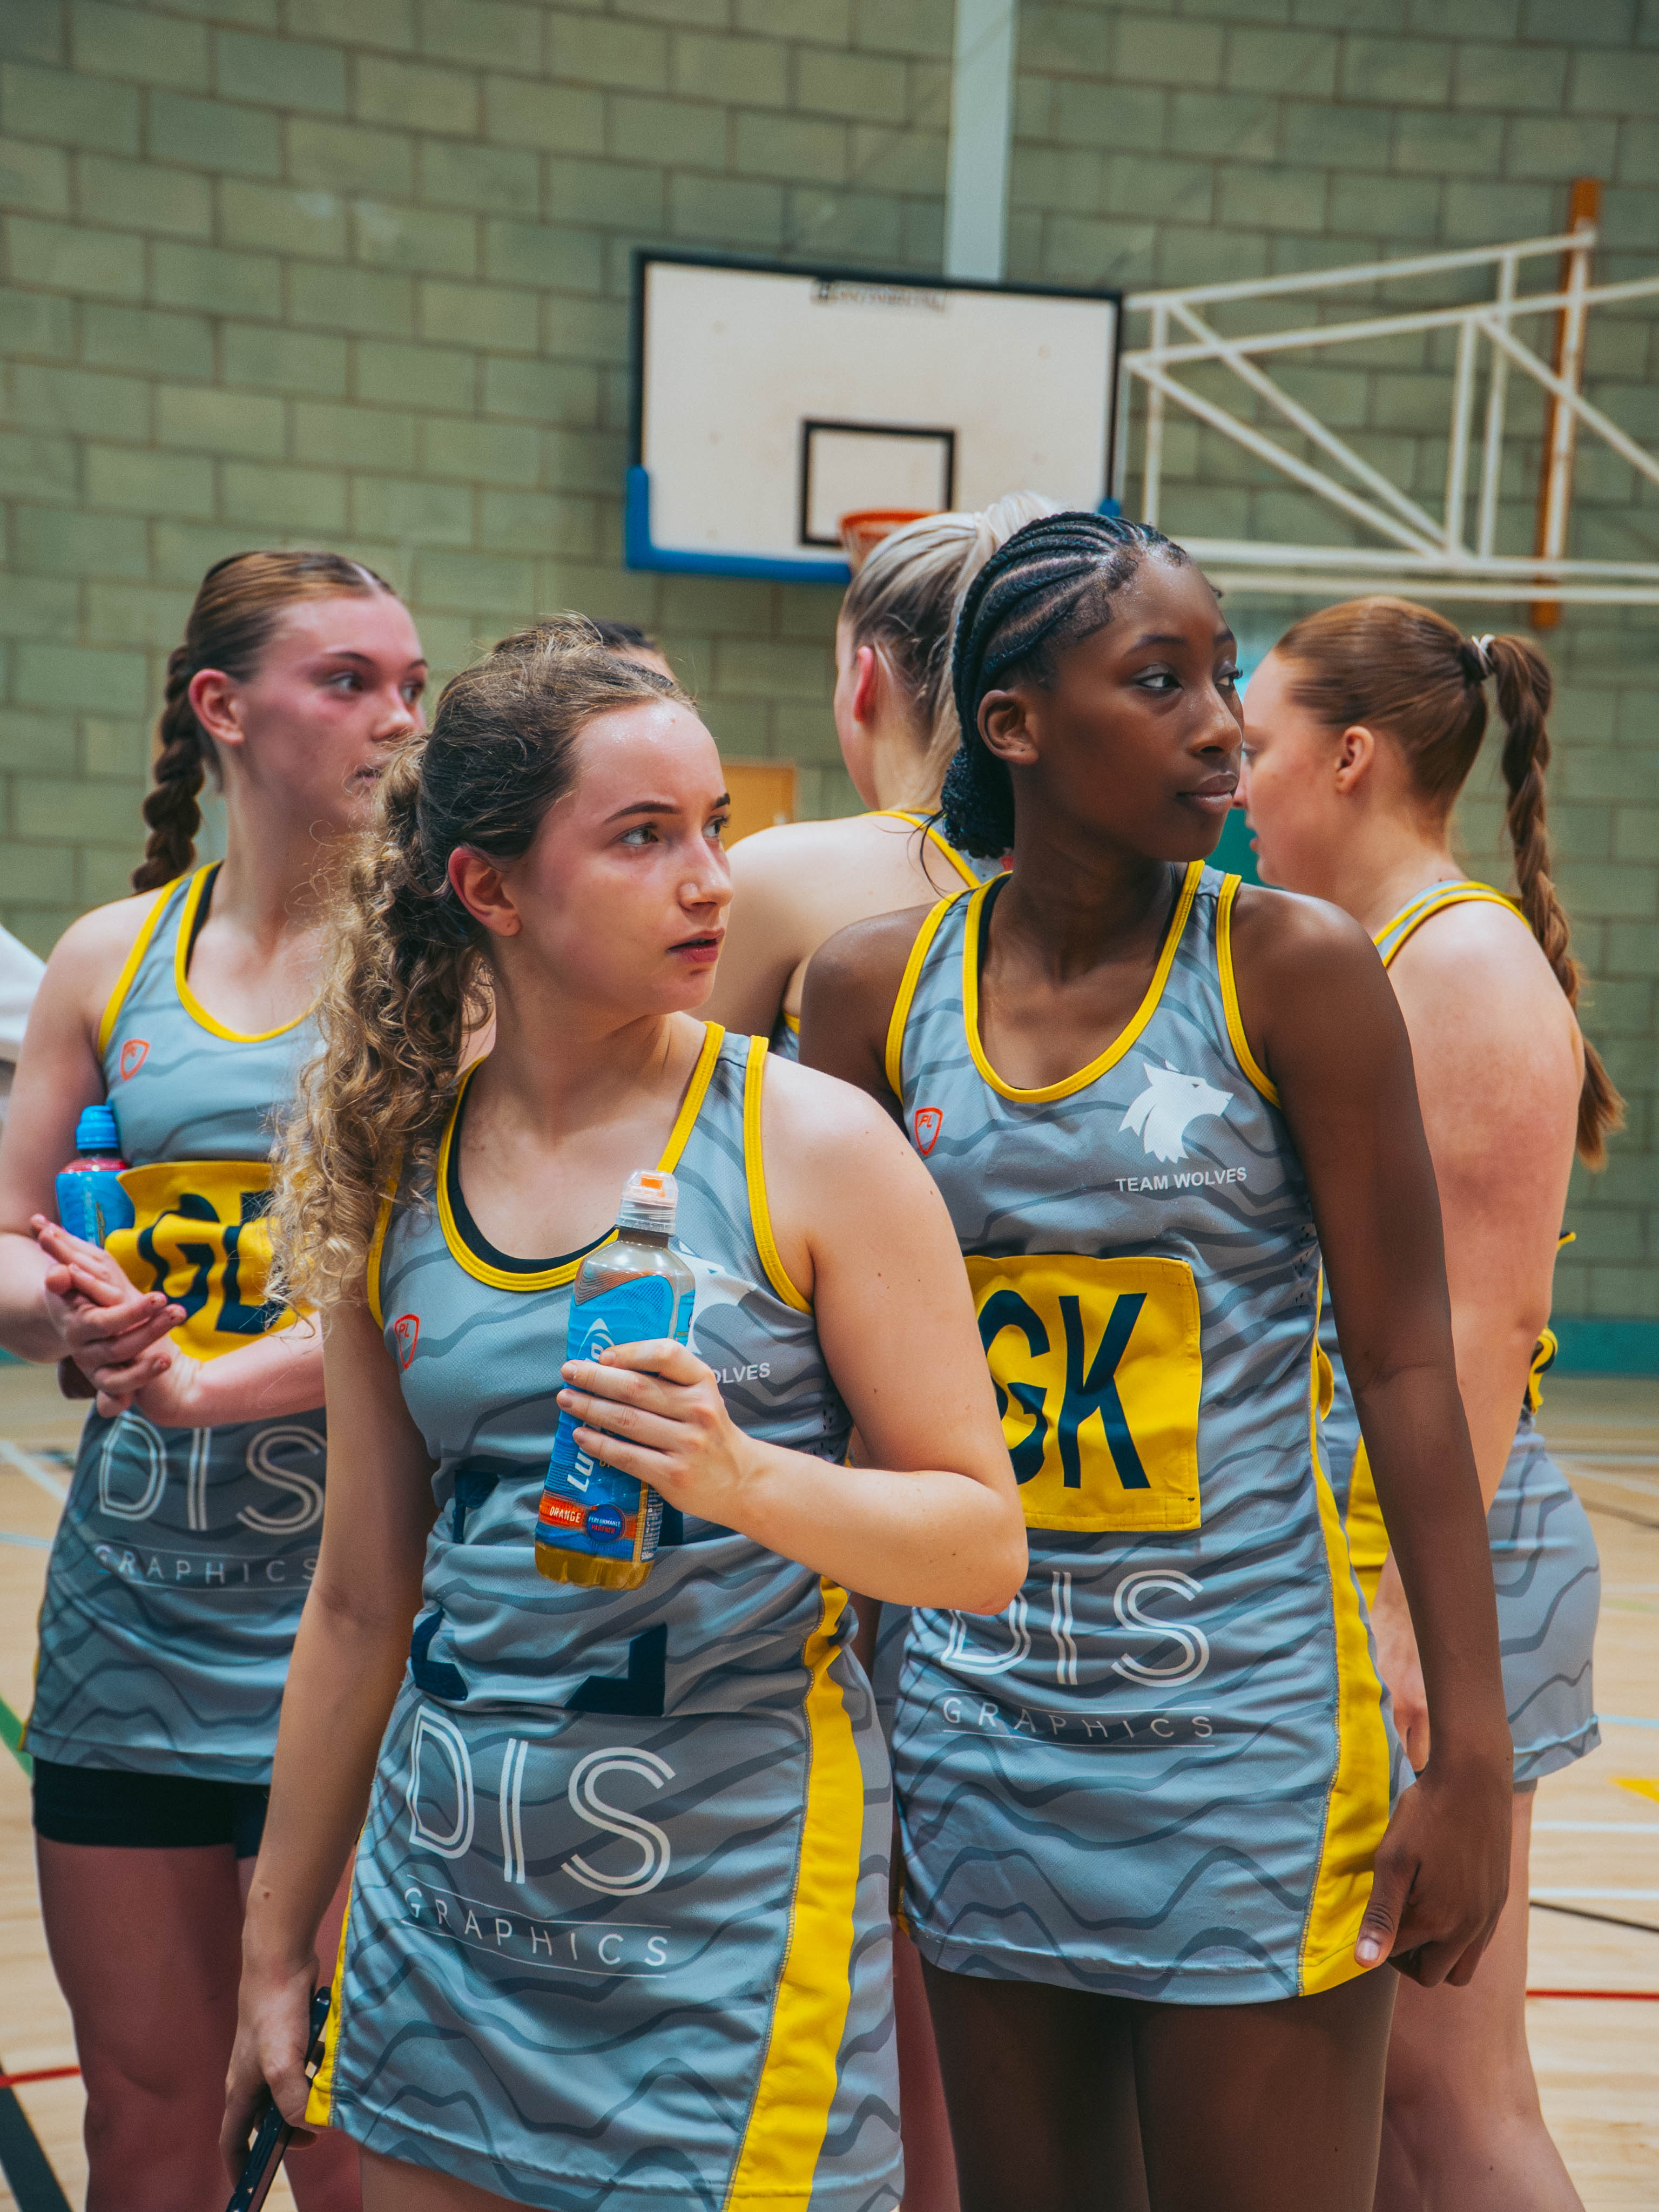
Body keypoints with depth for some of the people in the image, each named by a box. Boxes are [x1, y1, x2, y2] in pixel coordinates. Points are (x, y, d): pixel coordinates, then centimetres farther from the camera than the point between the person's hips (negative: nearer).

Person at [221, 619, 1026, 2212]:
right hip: (445, 1919, 4)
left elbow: (985, 1543, -7)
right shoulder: (394, 1169, 3)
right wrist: (274, 1952, 15)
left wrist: (744, 1479, -25)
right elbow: (363, 1602, 11)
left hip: (728, 1925, -3)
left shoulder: (812, 1146, -7)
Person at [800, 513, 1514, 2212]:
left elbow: (1406, 1369, -6)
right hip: (977, 1733, 3)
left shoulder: (1294, 971, -7)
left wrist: (1472, 1755, -8)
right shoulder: (876, 989, 0)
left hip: (1244, 1747, -3)